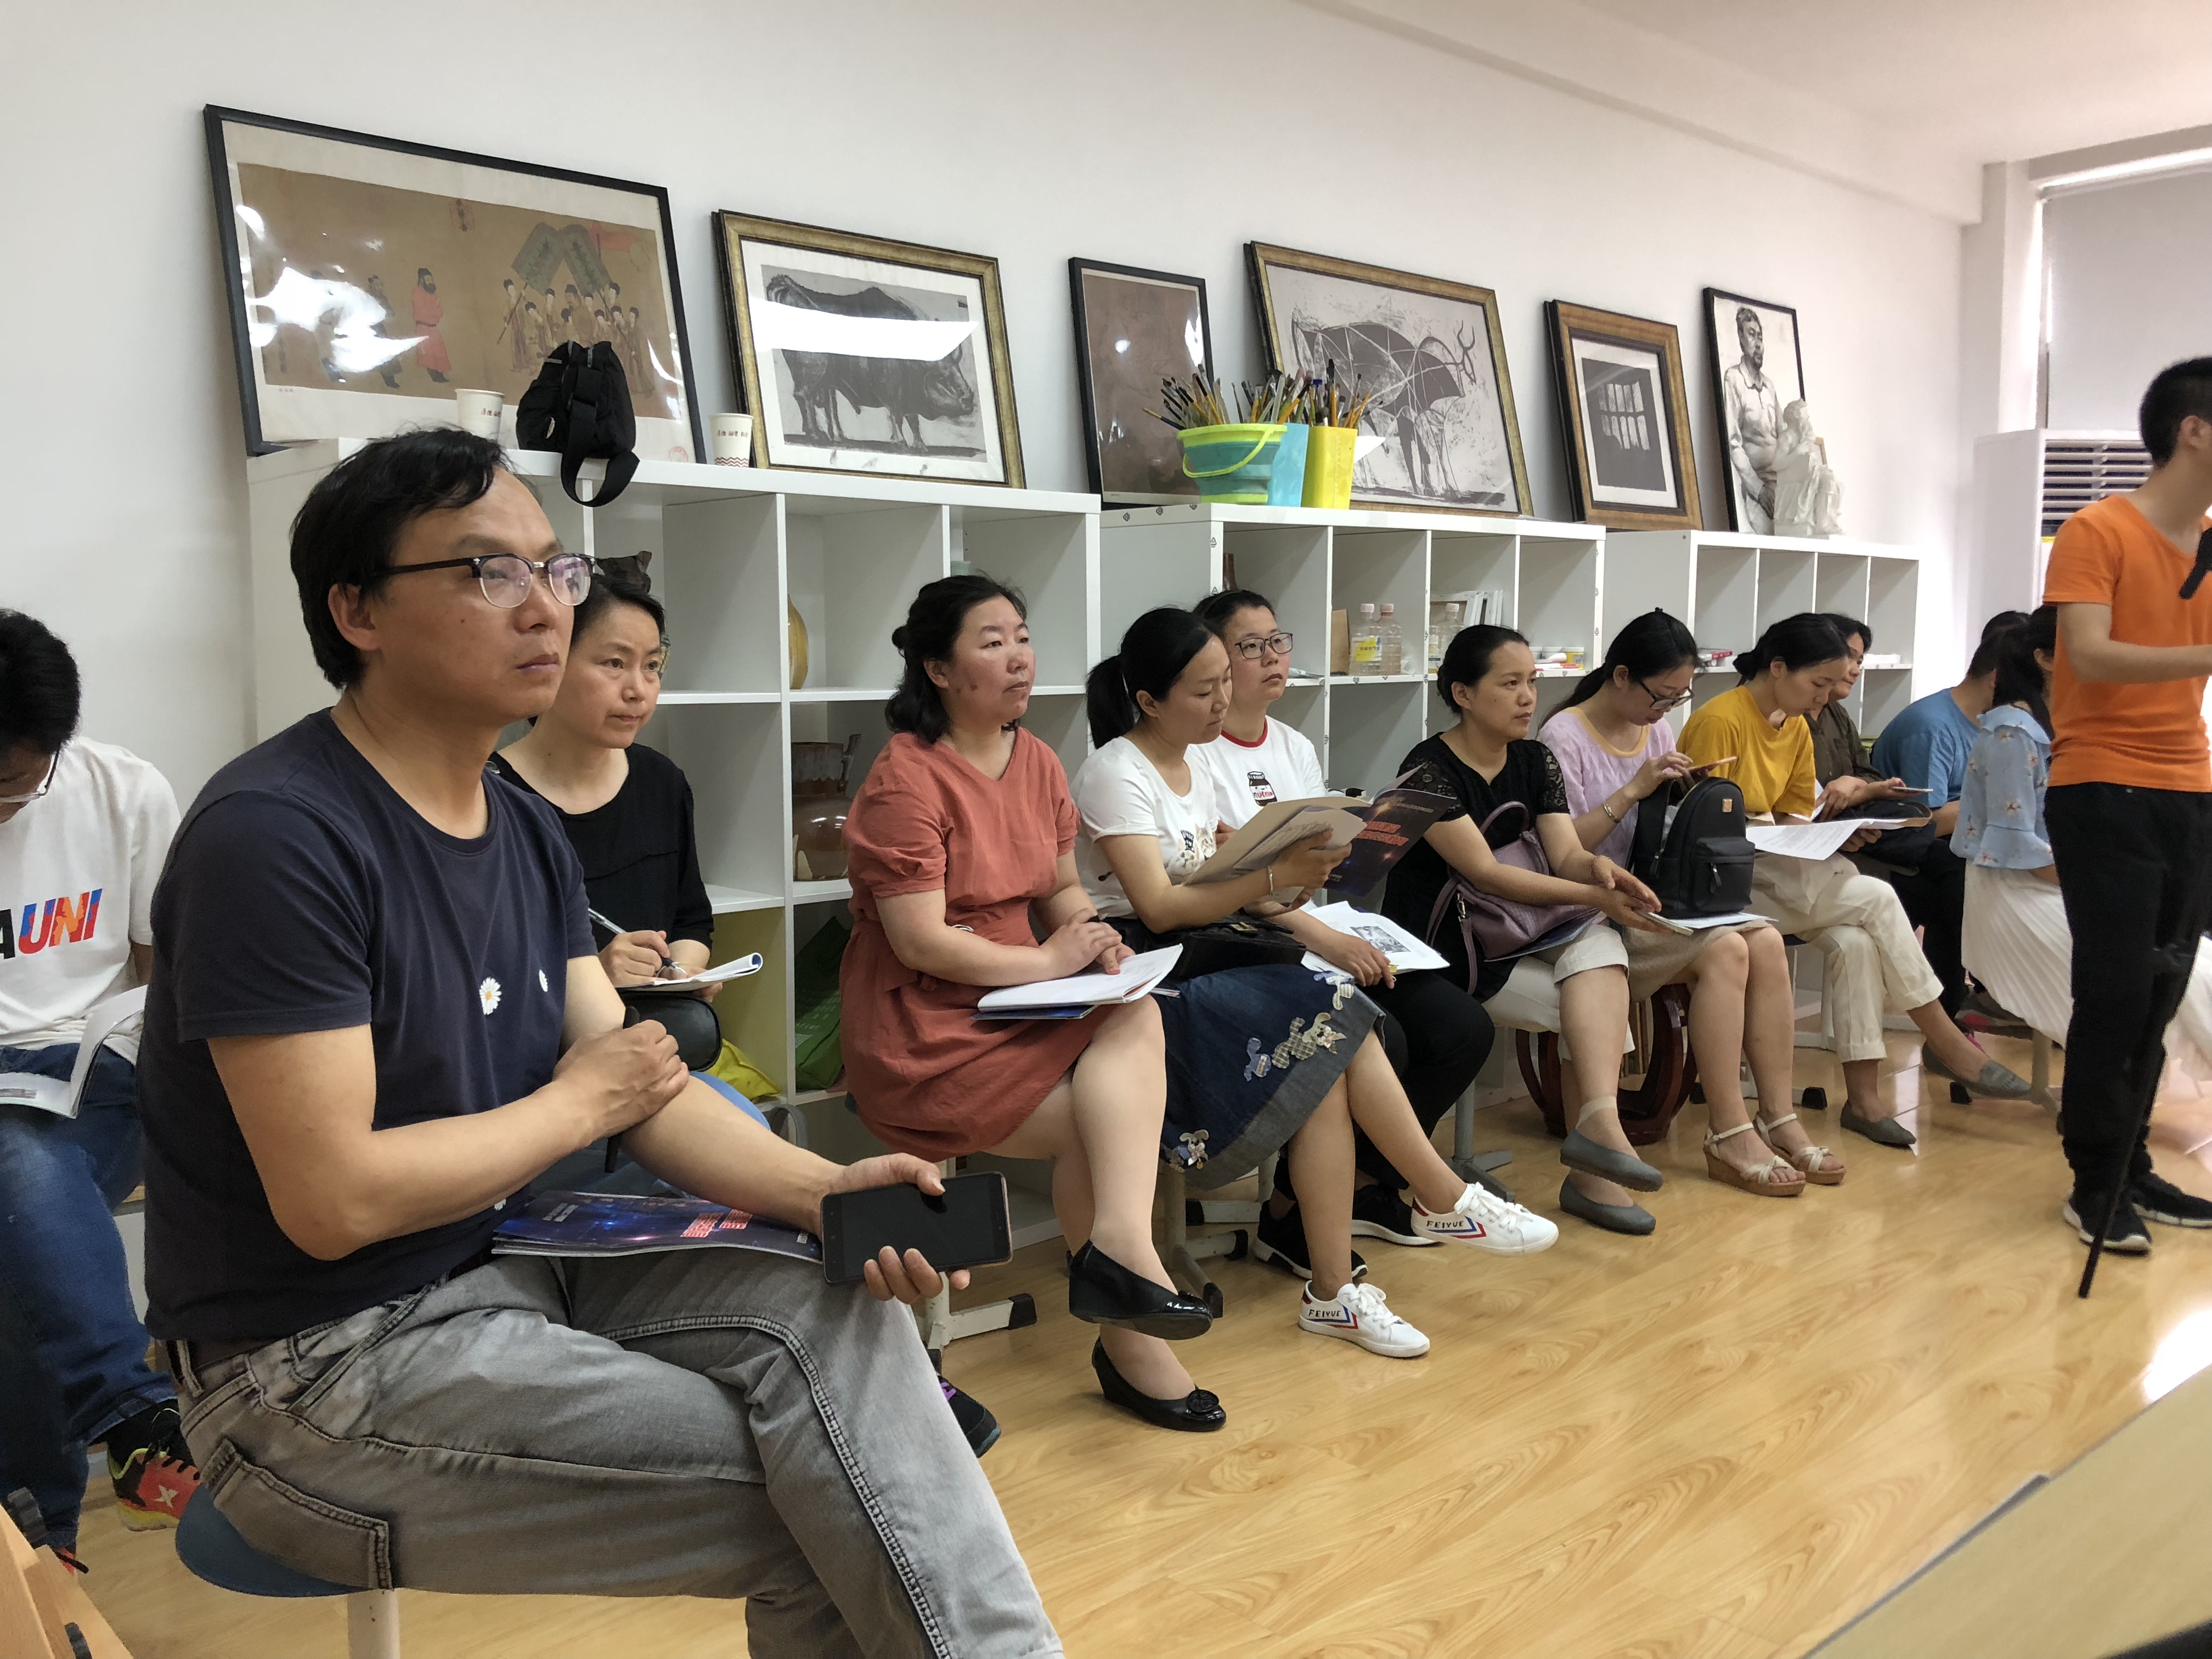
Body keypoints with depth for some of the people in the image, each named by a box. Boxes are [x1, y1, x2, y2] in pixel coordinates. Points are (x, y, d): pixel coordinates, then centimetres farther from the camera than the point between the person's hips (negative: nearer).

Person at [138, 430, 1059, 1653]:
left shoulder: (525, 831, 7)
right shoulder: (274, 835, -20)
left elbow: (645, 1093, 2)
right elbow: (333, 1201, -24)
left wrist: (819, 1191, -16)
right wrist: (578, 1103, -10)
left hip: (512, 1268, 7)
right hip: (318, 1369, -7)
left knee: (837, 1318, -13)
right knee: (815, 1505, -14)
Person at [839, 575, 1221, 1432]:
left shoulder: (1036, 761, 11)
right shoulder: (905, 780, -13)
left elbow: (1061, 887, 20)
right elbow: (920, 944, -18)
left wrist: (1092, 939, -3)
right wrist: (1045, 961, -13)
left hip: (1019, 1004, 7)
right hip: (922, 1032, -6)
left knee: (1136, 1014, -24)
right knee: (1108, 1122, -19)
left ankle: (1118, 1244, -35)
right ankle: (1130, 1340, -6)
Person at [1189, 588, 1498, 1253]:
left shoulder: (1295, 747, 20)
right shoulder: (1194, 753, -7)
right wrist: (1324, 939, -25)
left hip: (1331, 935, 8)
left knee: (1465, 1028, -8)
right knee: (1377, 1041, -29)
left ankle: (1366, 1185, 9)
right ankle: (1292, 1213, -9)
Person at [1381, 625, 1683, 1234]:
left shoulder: (1534, 761, 9)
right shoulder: (1428, 770, -13)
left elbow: (1566, 855, 0)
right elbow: (1484, 872, -20)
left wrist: (1600, 867, -26)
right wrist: (1595, 897, -26)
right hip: (1439, 943, -6)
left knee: (1599, 944, -26)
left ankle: (1597, 1120, -35)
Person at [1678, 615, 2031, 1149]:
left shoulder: (1796, 729, 12)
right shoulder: (1719, 721, -14)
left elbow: (1796, 814, 14)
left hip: (1772, 866, 8)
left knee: (1853, 941, -21)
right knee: (1875, 898, -19)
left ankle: (1864, 1094, -17)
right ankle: (1945, 1042, -5)